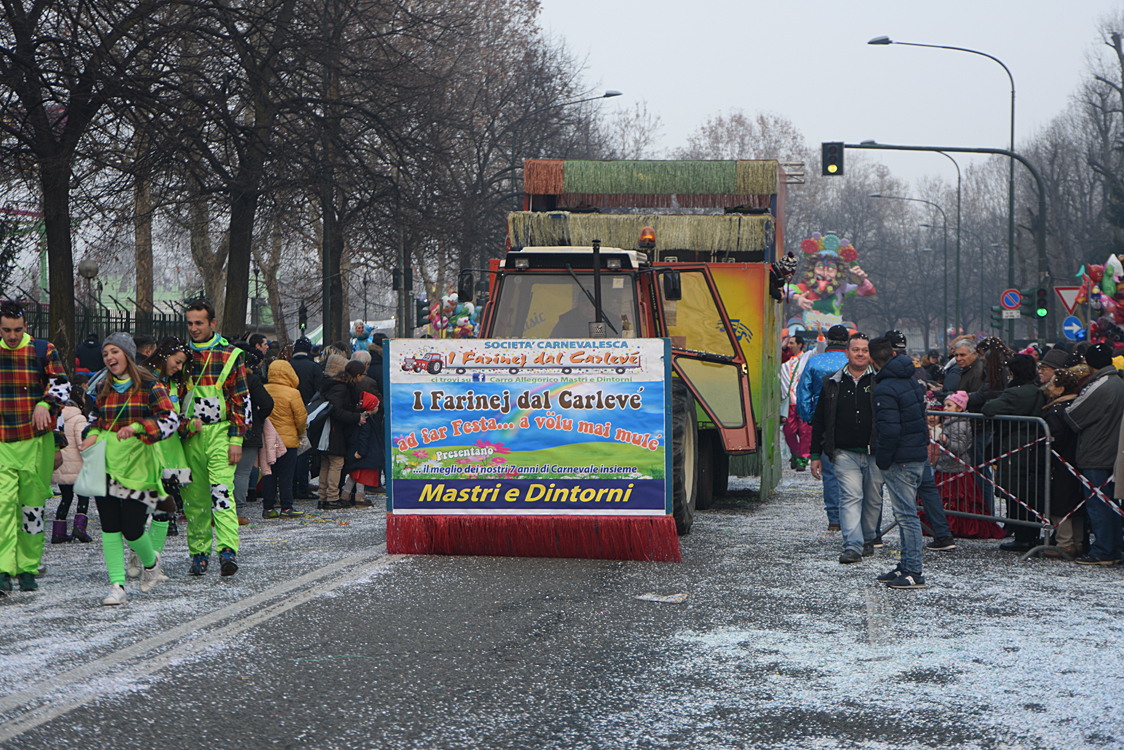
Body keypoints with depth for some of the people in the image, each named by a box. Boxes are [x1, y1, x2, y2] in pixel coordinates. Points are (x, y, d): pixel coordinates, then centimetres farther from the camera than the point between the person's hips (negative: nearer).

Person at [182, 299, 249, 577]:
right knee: (194, 497, 5)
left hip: (220, 433, -3)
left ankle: (228, 551, -24)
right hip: (190, 436, 3)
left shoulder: (230, 356, 2)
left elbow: (241, 400, 2)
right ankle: (199, 553, 13)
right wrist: (187, 422, -2)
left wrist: (236, 440, -6)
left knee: (221, 491, -16)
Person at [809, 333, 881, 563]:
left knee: (873, 499, 9)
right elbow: (818, 421, 11)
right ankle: (852, 546, -16)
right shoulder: (833, 384, 7)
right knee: (850, 497, -11)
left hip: (875, 453, 0)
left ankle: (868, 539, 28)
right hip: (845, 453, 0)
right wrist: (816, 455, 7)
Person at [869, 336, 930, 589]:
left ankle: (914, 573, -4)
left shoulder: (885, 388, -18)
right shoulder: (912, 381, 11)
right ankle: (906, 566, 23)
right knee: (905, 514, 16)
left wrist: (882, 461, -13)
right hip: (918, 455, 9)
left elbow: (890, 429, -24)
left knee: (906, 515, -5)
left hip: (901, 461, -9)